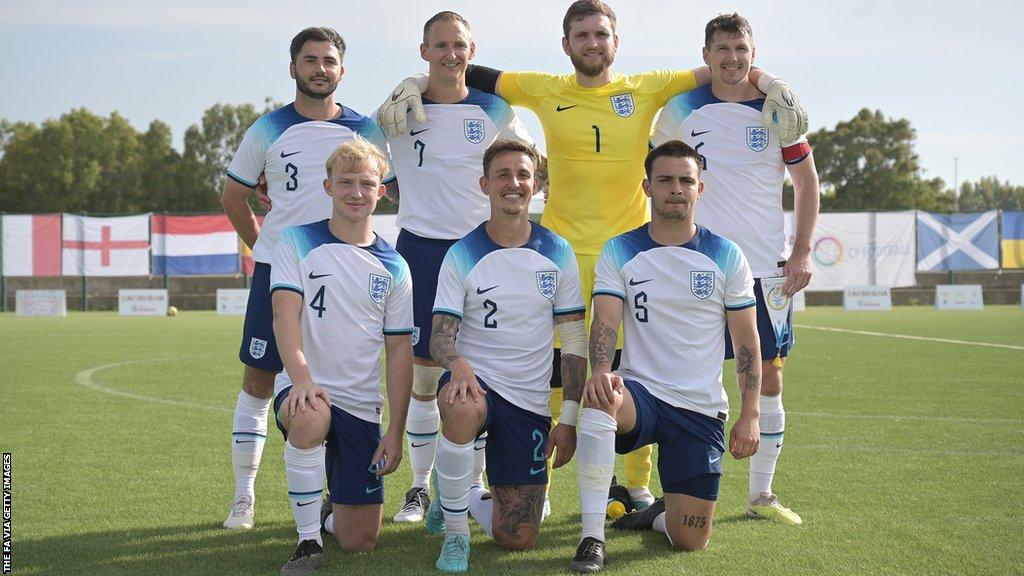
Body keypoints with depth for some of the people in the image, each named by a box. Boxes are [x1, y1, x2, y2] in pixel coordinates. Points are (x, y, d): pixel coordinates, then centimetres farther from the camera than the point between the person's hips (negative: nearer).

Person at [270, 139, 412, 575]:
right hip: (306, 391, -2)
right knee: (310, 419, -41)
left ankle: (337, 496, 36)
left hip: (362, 405, 3)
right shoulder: (297, 243, 0)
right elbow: (286, 314, -13)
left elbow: (400, 350, 6)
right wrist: (301, 377, -31)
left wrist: (395, 434, -1)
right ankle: (308, 540, -21)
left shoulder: (392, 267, 6)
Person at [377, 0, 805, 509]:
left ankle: (638, 485, 17)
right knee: (551, 374, 0)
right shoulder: (545, 91, 5)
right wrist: (413, 85, -1)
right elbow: (469, 76, 11)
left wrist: (767, 81, -6)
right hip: (563, 252, -1)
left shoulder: (646, 89, 5)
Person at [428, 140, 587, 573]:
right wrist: (456, 362, -32)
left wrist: (569, 420, -2)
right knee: (463, 410, -42)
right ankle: (455, 529, -19)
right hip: (474, 378, -2)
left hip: (530, 400, 2)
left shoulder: (557, 254, 2)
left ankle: (470, 498, 33)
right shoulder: (462, 256, -3)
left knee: (518, 539, -2)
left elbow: (574, 341, 4)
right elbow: (440, 336, -7)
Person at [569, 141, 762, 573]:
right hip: (640, 392, -1)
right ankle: (593, 536, -30)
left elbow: (746, 342, 5)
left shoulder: (726, 256, 3)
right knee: (600, 396, -39)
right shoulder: (618, 253, 2)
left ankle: (660, 515, 34)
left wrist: (749, 415, -3)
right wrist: (601, 371, -32)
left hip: (701, 409, 1)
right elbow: (605, 323, -10)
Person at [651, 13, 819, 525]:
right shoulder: (683, 109, 2)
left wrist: (803, 250, 1)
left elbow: (806, 180, 9)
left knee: (769, 375, 3)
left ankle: (761, 494, 14)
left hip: (766, 266, 1)